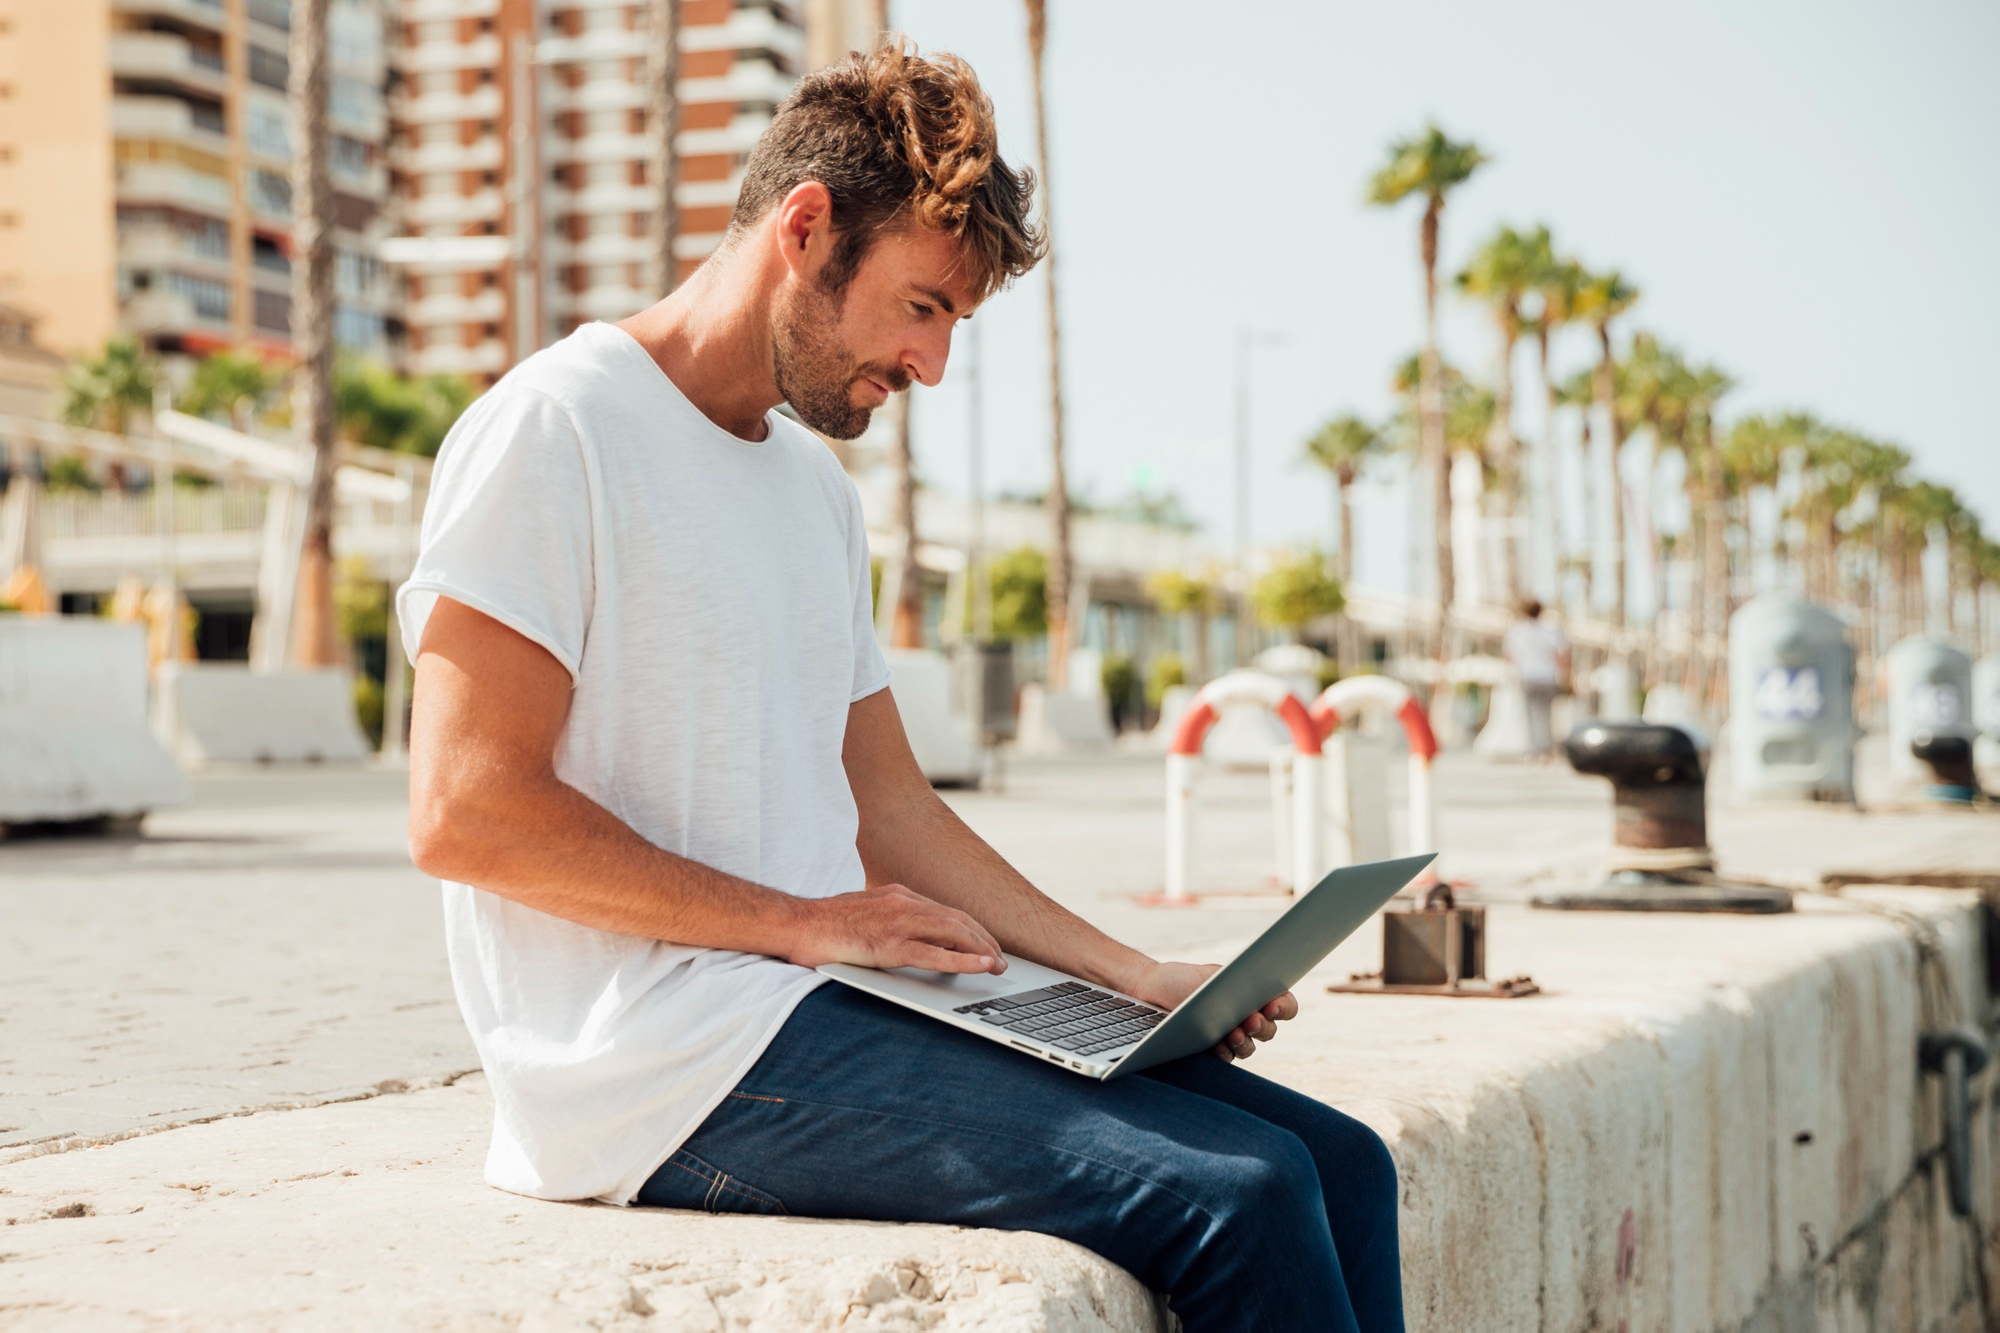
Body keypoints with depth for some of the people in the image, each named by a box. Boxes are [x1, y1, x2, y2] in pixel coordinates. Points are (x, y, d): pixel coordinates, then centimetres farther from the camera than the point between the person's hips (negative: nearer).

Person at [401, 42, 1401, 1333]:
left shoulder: (818, 488, 21)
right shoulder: (557, 428, -7)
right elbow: (466, 813, -15)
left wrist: (1137, 977, 11)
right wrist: (798, 922, -13)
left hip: (832, 996, 9)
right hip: (664, 1056, -8)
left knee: (1340, 1164, -5)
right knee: (1238, 1194, -20)